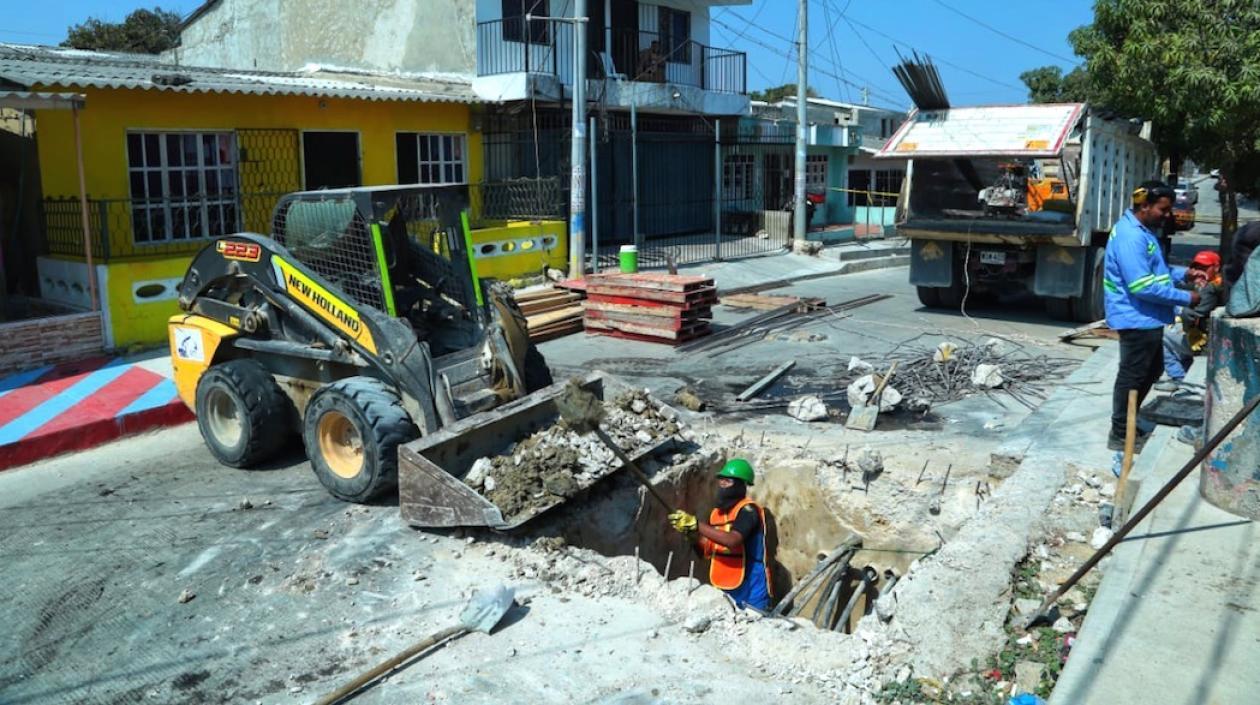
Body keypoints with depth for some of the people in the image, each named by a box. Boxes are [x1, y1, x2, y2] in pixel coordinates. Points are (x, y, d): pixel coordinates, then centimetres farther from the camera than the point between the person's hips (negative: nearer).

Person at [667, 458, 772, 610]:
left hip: (750, 585, -7)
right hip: (724, 587, 7)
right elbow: (709, 549, 13)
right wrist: (692, 532, -6)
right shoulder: (716, 512, 12)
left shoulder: (748, 510, -12)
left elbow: (732, 541, -30)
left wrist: (695, 524, -31)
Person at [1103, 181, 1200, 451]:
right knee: (1132, 376, -1)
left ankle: (1126, 423, 32)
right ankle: (1120, 435, 11)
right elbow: (1142, 286, -27)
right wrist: (1185, 298, -20)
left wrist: (1183, 273, 8)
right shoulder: (1130, 237, -23)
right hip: (1137, 319, -11)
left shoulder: (1143, 231, 11)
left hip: (1147, 319, 11)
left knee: (1152, 370, 20)